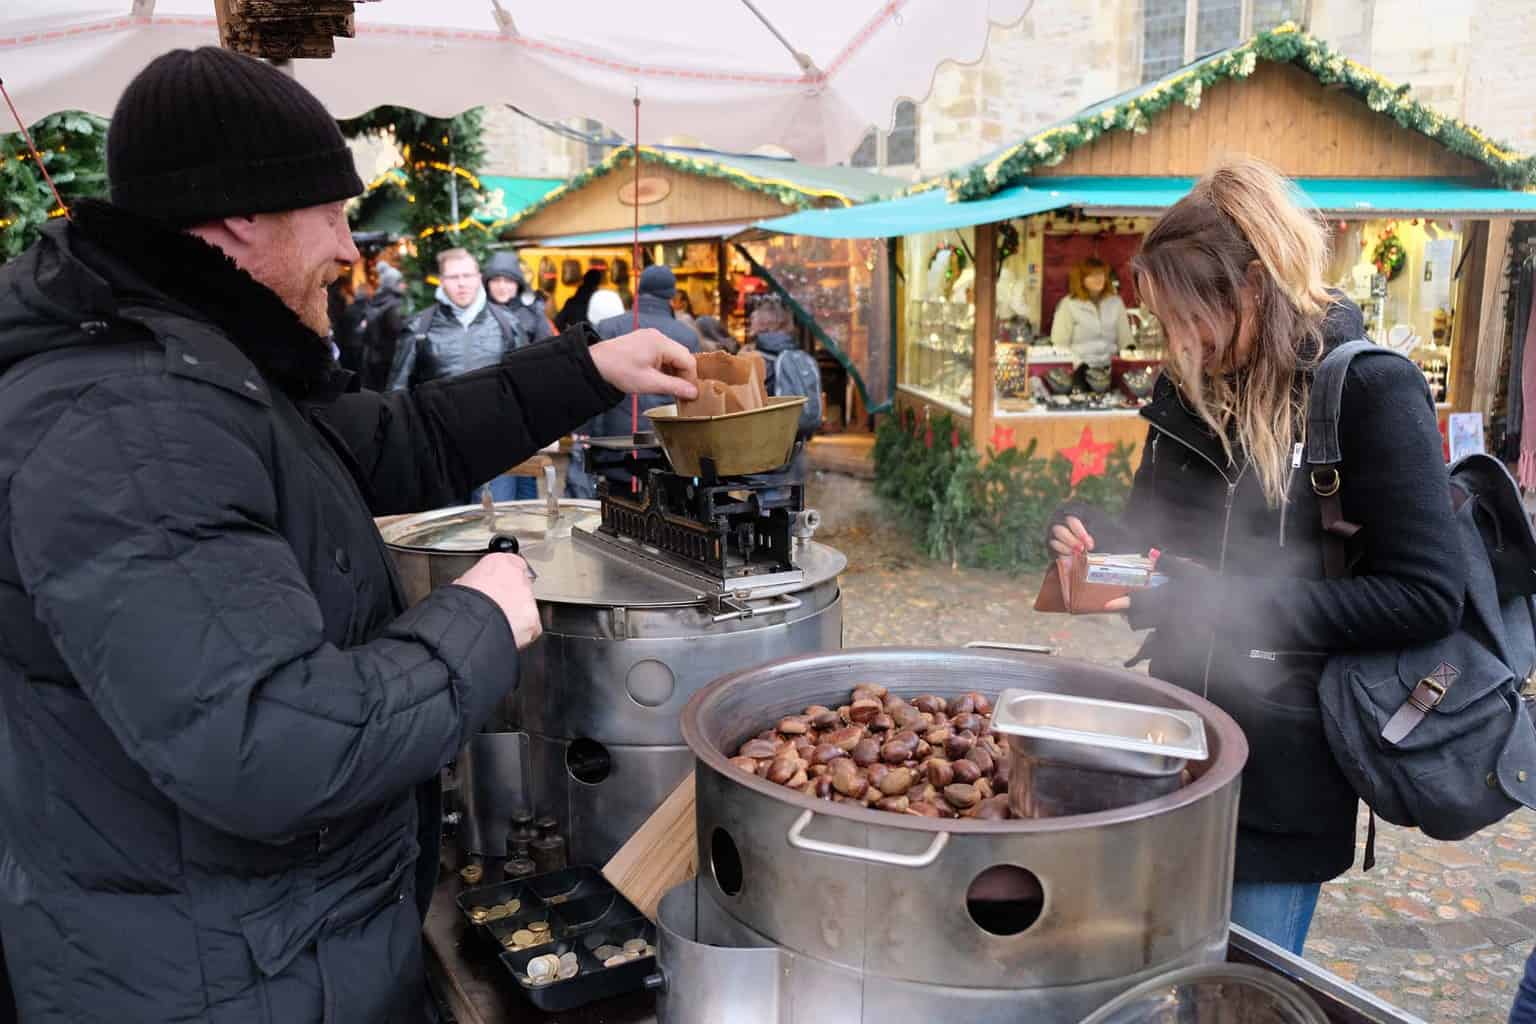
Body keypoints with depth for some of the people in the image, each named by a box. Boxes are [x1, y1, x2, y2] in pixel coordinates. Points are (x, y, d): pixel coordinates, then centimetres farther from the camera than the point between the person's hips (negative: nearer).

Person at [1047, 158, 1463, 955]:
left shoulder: (1370, 391, -14)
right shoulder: (1188, 392, 5)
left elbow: (1426, 598, -17)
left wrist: (1228, 602, -23)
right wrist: (1098, 540, -8)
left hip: (1284, 776, -5)